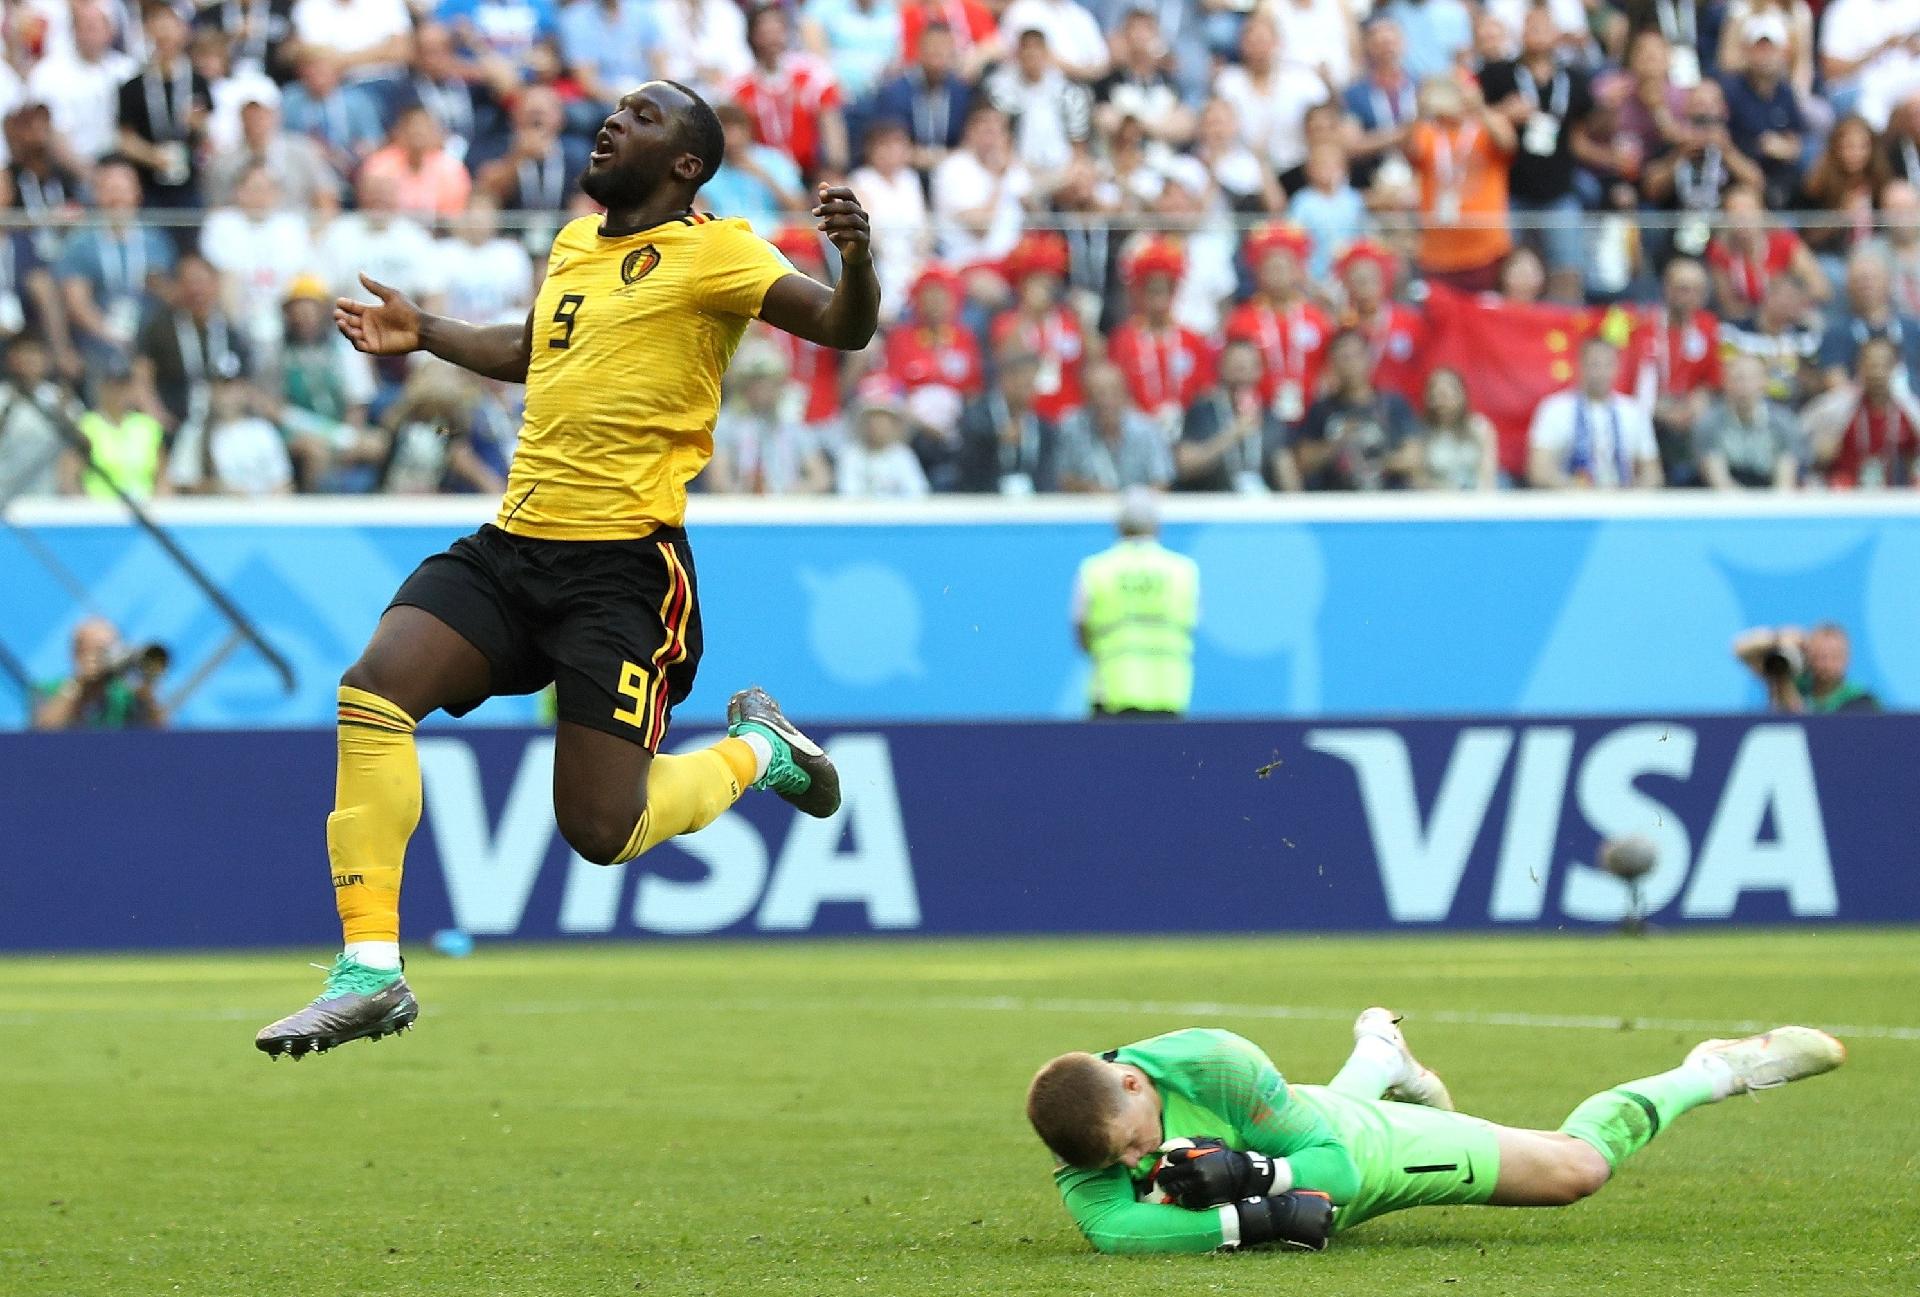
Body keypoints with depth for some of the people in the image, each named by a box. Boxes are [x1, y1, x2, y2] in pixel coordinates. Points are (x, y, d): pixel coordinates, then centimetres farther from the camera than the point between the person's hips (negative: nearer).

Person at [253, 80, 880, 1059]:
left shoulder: (711, 253, -5)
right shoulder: (574, 244, 16)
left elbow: (843, 329, -16)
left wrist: (856, 261, -36)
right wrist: (422, 336, 32)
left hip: (625, 565, -6)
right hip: (511, 544, 6)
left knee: (601, 830, -7)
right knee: (371, 688, -17)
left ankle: (757, 749, 25)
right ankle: (370, 971, -15)